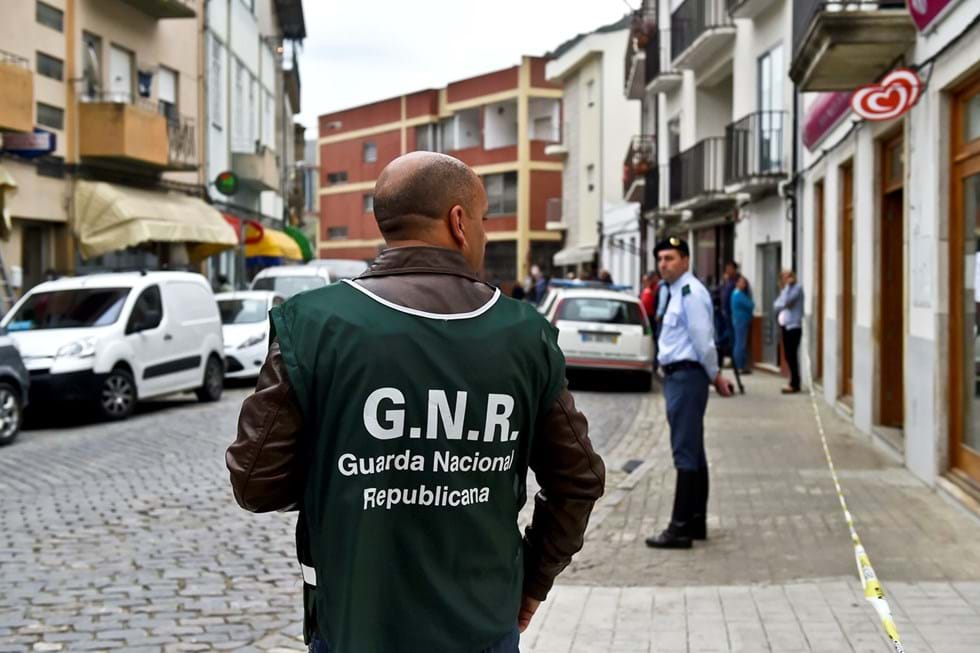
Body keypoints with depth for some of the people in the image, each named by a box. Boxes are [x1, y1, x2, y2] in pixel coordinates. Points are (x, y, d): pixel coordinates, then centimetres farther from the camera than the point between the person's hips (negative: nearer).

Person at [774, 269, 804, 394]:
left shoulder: (797, 288, -9)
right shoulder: (786, 290, 19)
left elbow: (785, 301, -22)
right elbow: (777, 305, 13)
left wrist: (787, 286, -13)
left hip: (793, 326, -9)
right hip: (786, 326, 9)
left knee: (792, 356, -9)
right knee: (788, 356, 10)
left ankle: (795, 385, -6)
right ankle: (793, 383, 15)